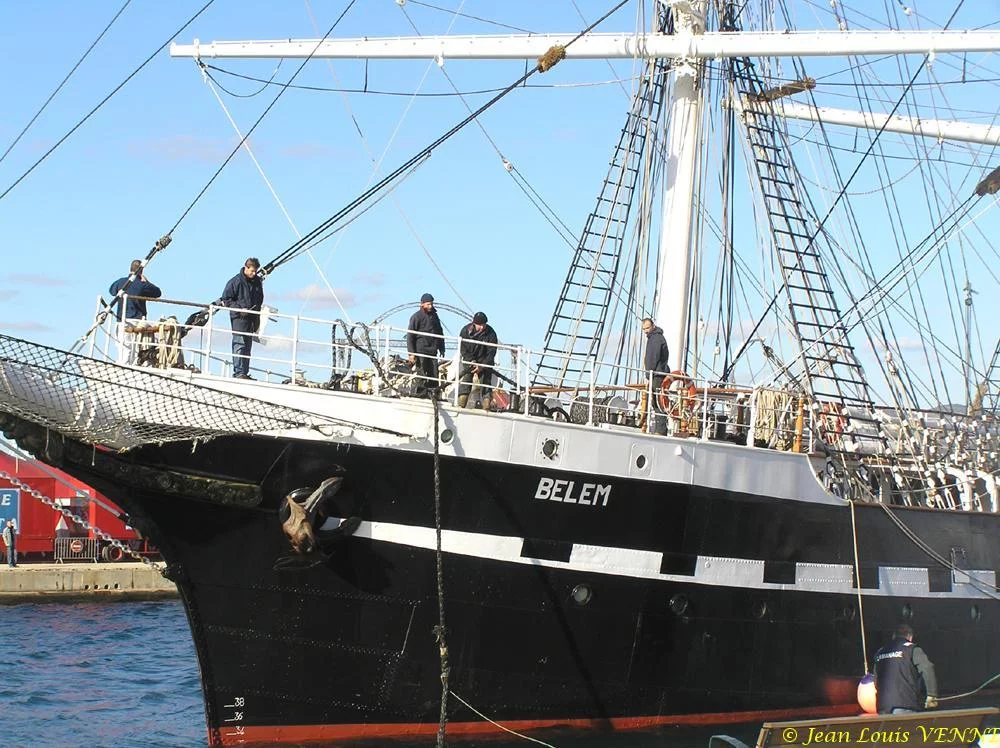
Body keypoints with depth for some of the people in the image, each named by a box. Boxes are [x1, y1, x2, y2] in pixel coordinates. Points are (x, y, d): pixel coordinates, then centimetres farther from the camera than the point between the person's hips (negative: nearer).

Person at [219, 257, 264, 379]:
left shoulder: (257, 282, 11)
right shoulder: (236, 281, -8)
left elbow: (260, 300, 23)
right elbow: (226, 299, -7)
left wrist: (257, 319, 15)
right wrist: (240, 309, -16)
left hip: (252, 318, 7)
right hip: (239, 318, -7)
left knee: (248, 346, 9)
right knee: (240, 344, -12)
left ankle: (245, 372, 13)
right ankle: (239, 372, -15)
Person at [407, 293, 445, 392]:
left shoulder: (434, 315, 13)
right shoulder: (416, 316, -5)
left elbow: (440, 333, 23)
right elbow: (410, 336, -6)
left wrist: (441, 349, 20)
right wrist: (411, 353, -12)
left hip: (432, 351, 5)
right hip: (420, 350, -5)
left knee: (434, 376, 2)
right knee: (421, 377, -5)